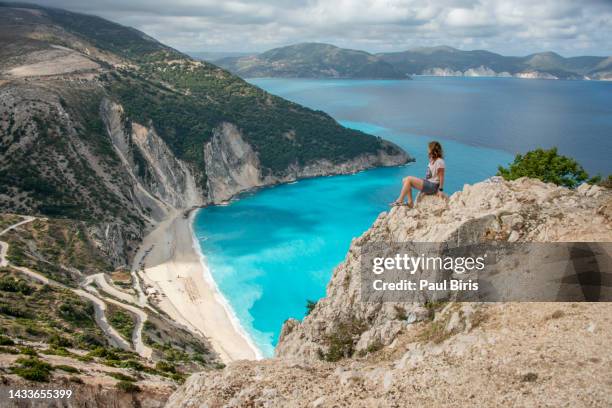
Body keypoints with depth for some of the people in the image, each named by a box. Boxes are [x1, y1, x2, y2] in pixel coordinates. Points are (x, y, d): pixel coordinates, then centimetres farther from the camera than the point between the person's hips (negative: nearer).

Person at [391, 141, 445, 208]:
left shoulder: (439, 162, -15)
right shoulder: (433, 160, 15)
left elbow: (441, 177, -15)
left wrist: (440, 190, -16)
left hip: (432, 186, -10)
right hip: (427, 182, 10)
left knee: (409, 179, -19)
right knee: (405, 180, -1)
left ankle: (399, 201, -15)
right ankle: (410, 202, -5)